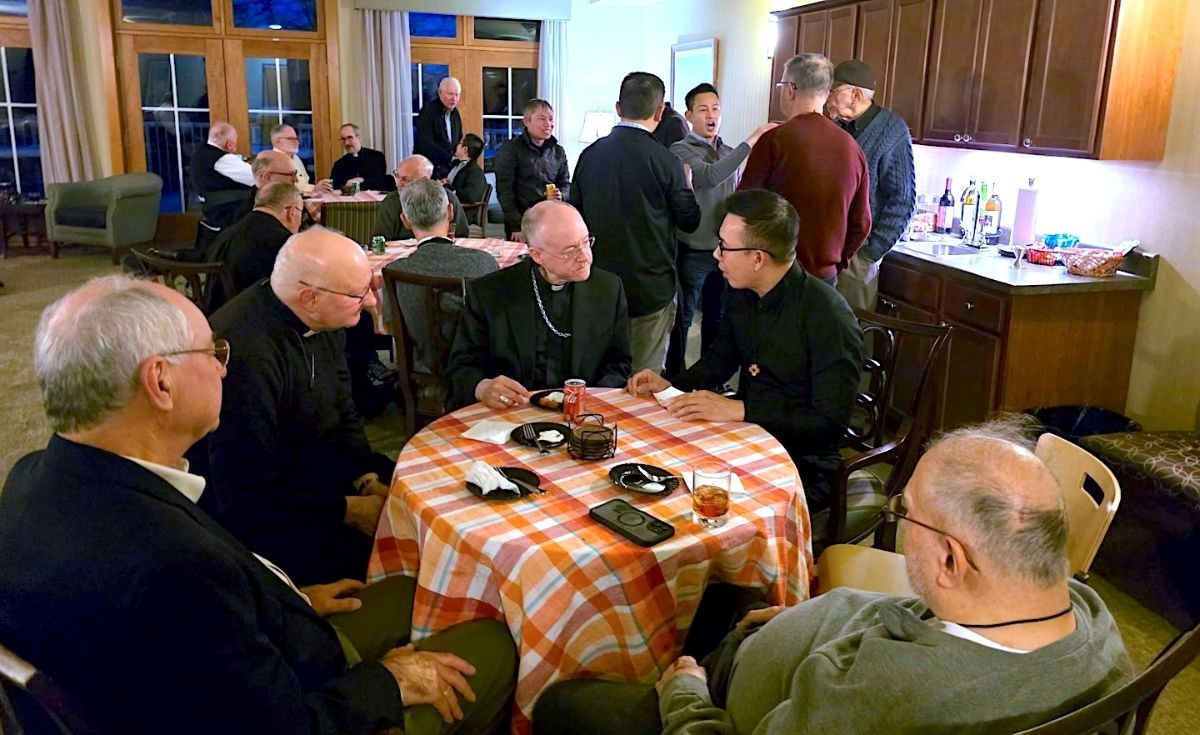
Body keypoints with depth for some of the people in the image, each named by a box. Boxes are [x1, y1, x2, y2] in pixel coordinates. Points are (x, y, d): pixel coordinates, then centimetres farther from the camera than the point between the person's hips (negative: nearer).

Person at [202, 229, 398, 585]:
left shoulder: (320, 321, -6)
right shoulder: (247, 358, -31)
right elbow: (244, 498, -27)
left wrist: (368, 481, -9)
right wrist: (349, 510, -22)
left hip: (320, 462, 8)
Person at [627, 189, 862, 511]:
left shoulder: (827, 314, -19)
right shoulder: (741, 295, 4)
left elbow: (830, 421, -22)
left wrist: (739, 409, -24)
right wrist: (671, 385, 2)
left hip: (803, 464, -7)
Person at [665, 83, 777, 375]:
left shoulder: (730, 153, 12)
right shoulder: (681, 150, -8)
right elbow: (709, 177, -27)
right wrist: (751, 141, -30)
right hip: (692, 252, -6)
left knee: (717, 320, 15)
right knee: (682, 320, 6)